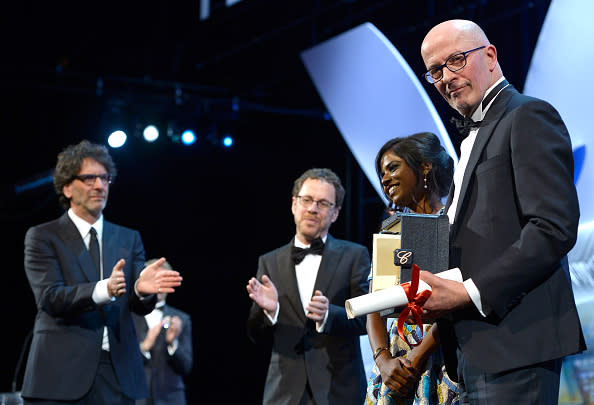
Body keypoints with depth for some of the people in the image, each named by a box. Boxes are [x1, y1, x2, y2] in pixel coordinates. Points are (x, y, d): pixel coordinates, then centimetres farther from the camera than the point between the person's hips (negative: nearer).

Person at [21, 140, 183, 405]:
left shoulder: (129, 239, 15)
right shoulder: (42, 237, 2)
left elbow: (140, 306, 6)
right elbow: (49, 298, -11)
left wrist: (142, 288, -19)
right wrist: (103, 290, -28)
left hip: (118, 373, 3)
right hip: (62, 372, -3)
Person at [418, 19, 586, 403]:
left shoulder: (529, 117, -5)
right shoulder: (475, 135, 23)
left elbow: (555, 228, -17)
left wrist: (470, 292, -19)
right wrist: (434, 298, 5)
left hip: (514, 343, -9)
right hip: (475, 350, 9)